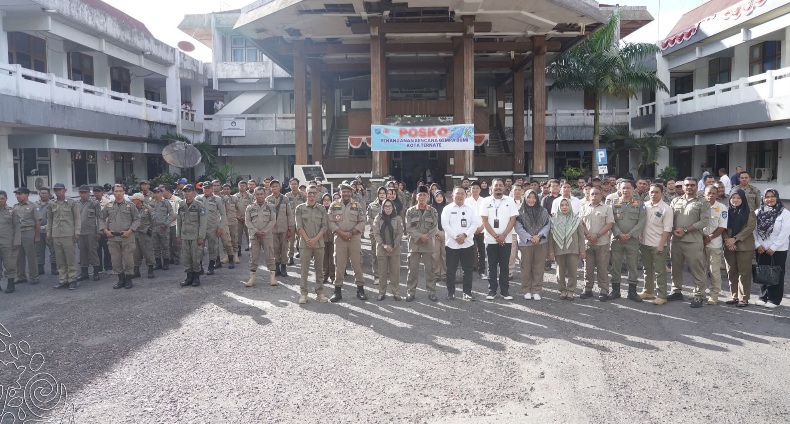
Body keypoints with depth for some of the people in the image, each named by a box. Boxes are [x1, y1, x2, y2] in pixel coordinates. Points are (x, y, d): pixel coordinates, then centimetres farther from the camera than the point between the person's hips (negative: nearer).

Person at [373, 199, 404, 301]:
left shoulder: (397, 218, 2)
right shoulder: (378, 218, 3)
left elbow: (400, 233, -2)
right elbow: (376, 233, -3)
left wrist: (393, 246, -10)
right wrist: (384, 246, -12)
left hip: (395, 249, 0)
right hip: (381, 248, 0)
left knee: (395, 271, 2)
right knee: (382, 272, 3)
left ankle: (396, 292, 10)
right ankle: (382, 293, 11)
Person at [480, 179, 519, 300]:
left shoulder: (510, 201, 3)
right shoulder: (486, 201, 1)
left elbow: (513, 220, -1)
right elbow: (484, 220, -3)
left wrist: (503, 235, -11)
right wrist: (495, 236, -10)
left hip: (506, 239, 0)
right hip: (491, 239, 0)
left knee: (504, 266, 5)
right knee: (492, 266, 6)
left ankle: (505, 290, 11)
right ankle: (492, 290, 13)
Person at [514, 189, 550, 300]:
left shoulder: (543, 211, 7)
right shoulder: (520, 212, -1)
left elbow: (547, 225, 2)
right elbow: (518, 228, -6)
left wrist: (539, 236, -12)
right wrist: (530, 237, -14)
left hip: (541, 243, 2)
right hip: (525, 243, -2)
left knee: (538, 268, 3)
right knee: (526, 268, 5)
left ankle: (536, 291, 12)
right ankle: (527, 291, 15)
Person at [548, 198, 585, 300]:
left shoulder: (576, 219, 4)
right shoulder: (554, 220, 4)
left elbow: (581, 236, 5)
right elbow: (551, 236, 4)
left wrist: (582, 250, 1)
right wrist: (551, 250, 0)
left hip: (573, 250, -1)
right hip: (559, 250, 1)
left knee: (572, 271, 0)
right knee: (561, 271, 6)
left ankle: (570, 290, 10)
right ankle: (562, 290, 17)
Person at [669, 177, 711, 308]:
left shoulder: (703, 203, 1)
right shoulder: (676, 201, 14)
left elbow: (704, 221, -9)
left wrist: (685, 230, -13)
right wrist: (673, 230, -8)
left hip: (693, 242, -5)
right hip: (676, 240, 5)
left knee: (697, 270, -2)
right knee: (676, 268, 13)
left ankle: (698, 296, 5)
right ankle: (677, 291, 25)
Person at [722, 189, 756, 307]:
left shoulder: (748, 213, 0)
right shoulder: (727, 212, 10)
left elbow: (750, 227, -9)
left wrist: (735, 239, -15)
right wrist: (727, 240, -11)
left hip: (744, 246, -4)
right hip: (729, 247, 4)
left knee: (744, 273, -3)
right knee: (731, 272, 6)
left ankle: (744, 298, 0)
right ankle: (734, 296, 14)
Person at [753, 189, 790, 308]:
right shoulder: (758, 212, 4)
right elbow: (754, 230, 3)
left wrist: (773, 248, -14)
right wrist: (758, 245, -7)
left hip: (778, 250, -4)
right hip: (761, 250, 4)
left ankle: (774, 299, 11)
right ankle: (763, 297, 21)